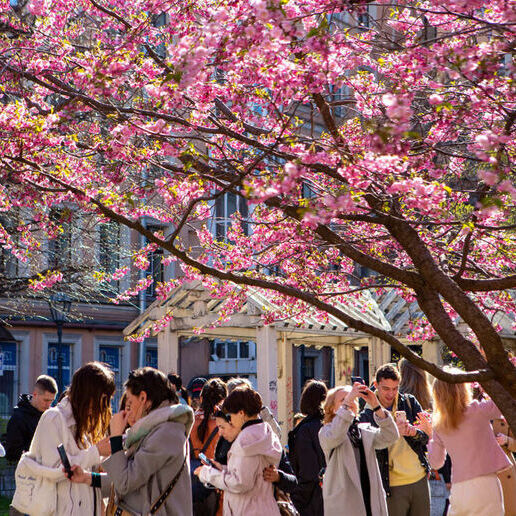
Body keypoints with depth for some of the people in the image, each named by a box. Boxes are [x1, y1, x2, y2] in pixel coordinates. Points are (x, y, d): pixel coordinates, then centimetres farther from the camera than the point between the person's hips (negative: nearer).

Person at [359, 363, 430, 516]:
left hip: (420, 480, 3)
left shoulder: (410, 402, 5)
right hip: (393, 485, -3)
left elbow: (428, 435, 4)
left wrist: (415, 432, -19)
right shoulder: (367, 415, -4)